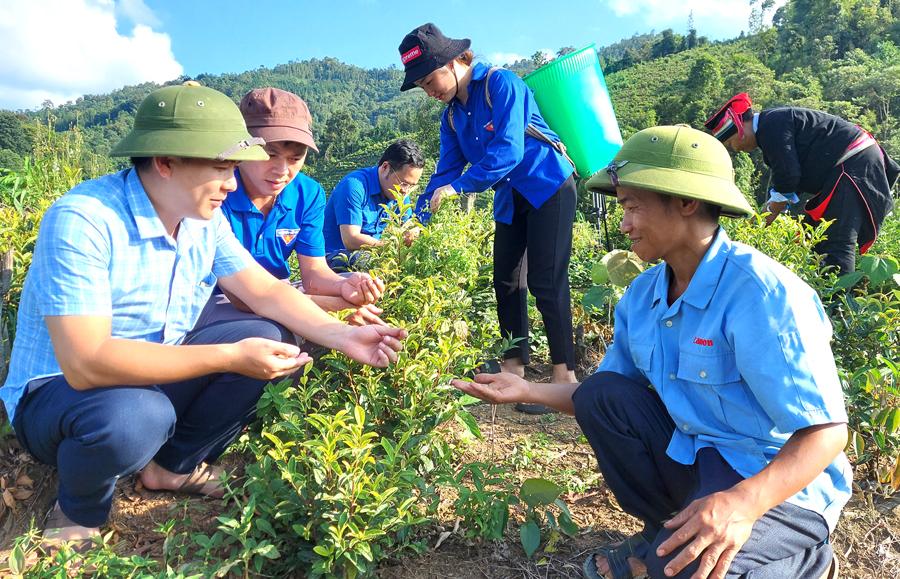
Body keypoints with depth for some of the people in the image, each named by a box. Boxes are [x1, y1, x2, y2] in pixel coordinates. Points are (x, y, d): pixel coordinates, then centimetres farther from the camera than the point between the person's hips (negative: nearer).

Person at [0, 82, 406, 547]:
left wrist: (342, 336, -19)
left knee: (269, 336, -10)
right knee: (136, 417, -39)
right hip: (59, 393, -6)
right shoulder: (82, 220, -28)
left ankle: (174, 466, 7)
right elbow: (85, 363, -34)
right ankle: (79, 510, -2)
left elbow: (267, 292, -3)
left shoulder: (205, 219, -5)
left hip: (158, 377, 7)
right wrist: (230, 357, -35)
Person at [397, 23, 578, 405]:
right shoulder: (451, 117, 7)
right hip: (509, 199, 8)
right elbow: (446, 172, 7)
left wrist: (458, 187, -31)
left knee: (547, 284, -12)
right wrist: (417, 219, -3)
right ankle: (514, 370, 16)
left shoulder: (500, 84, -16)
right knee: (506, 282, 6)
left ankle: (564, 377, -6)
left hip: (548, 187, -8)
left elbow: (508, 151, -27)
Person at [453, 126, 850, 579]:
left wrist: (742, 503, -42)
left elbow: (825, 430, -26)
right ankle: (662, 531, 8)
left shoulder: (759, 292, -25)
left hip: (779, 486, -7)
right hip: (693, 455, 7)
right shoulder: (642, 296, -1)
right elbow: (604, 401, 8)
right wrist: (527, 391, -2)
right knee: (601, 393, -10)